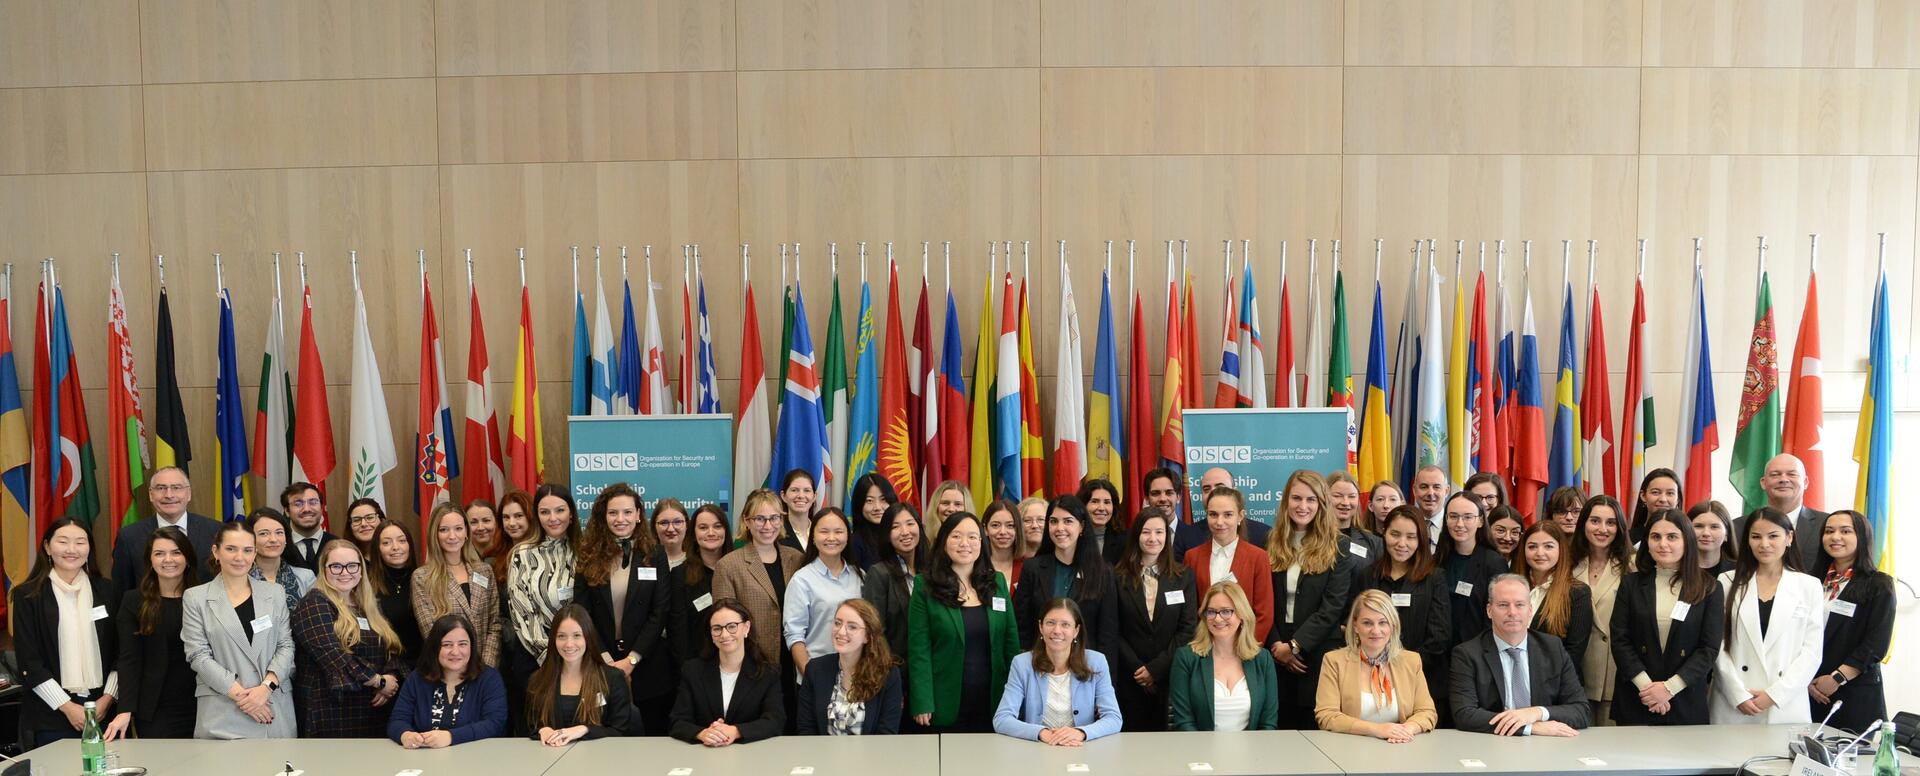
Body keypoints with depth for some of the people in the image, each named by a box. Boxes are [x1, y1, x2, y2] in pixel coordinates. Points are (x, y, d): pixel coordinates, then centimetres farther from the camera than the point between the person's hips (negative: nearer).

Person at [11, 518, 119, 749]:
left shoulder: (105, 591, 8)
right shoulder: (27, 596, 1)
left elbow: (120, 651, 8)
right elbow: (29, 663, -3)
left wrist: (108, 698, -4)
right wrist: (67, 706, -9)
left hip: (103, 708, 2)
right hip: (51, 715, -2)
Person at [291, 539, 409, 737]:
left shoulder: (370, 607, 17)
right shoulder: (314, 604, -5)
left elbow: (393, 650, 12)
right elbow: (333, 656, -16)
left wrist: (391, 676, -9)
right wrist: (380, 682, -12)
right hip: (332, 717, -6)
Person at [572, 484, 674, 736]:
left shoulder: (654, 556, 2)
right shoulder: (589, 557, 4)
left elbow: (660, 614, -4)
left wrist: (631, 660, -12)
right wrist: (607, 660, -10)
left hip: (646, 666, -1)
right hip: (600, 664, 1)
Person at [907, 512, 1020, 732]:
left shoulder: (997, 582, 8)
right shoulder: (925, 586, -3)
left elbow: (1011, 642, 9)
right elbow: (919, 648, -7)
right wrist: (921, 704, -12)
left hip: (993, 704, 3)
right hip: (946, 707, -3)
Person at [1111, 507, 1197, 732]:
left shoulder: (1184, 577, 5)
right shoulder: (1119, 578, 2)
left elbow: (1188, 629, -1)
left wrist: (1156, 668, -9)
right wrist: (1137, 669, -11)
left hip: (1170, 678, 1)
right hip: (1129, 681, 0)